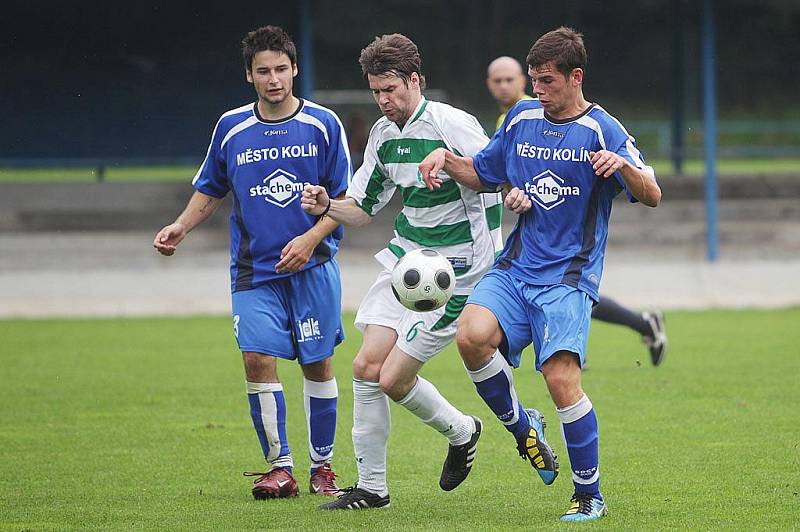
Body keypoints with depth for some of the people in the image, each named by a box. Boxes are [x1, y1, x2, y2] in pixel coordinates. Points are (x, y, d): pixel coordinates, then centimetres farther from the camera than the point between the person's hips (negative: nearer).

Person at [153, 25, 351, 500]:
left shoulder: (324, 124, -2)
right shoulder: (231, 128, 5)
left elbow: (345, 196, 1)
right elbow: (211, 190, 18)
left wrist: (312, 238, -13)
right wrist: (182, 226, 1)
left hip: (312, 265, -1)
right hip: (254, 270, 1)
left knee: (318, 364, 2)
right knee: (258, 358, -12)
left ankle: (323, 466, 16)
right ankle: (279, 467, -3)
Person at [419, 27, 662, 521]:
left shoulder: (603, 130, -4)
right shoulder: (522, 118, 11)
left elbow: (652, 196, -11)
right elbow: (485, 175, 25)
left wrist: (623, 165, -30)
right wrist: (446, 158, 5)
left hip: (568, 277, -4)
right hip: (514, 268, 4)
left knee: (561, 378, -19)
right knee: (473, 335, -24)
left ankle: (590, 494, -3)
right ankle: (521, 427, 2)